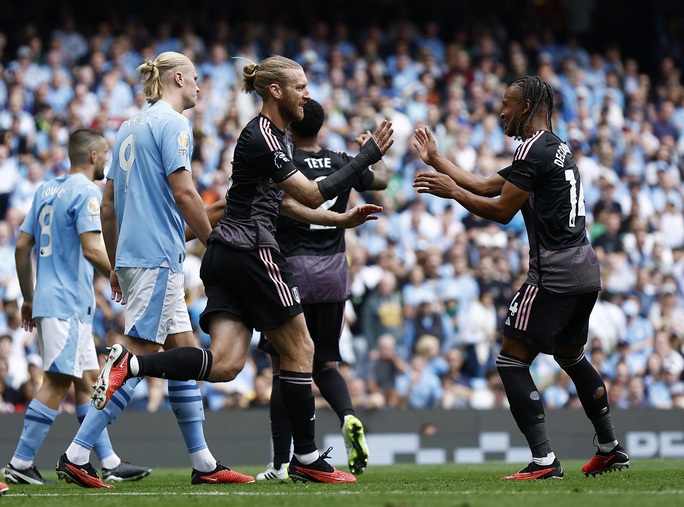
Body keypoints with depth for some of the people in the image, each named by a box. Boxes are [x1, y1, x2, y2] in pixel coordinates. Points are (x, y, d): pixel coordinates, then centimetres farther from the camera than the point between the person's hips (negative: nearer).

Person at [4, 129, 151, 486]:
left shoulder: (46, 190, 15)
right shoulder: (86, 192, -10)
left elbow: (22, 246, 16)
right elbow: (91, 249, -20)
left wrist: (28, 298, 22)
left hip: (47, 299, 9)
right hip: (68, 304, -9)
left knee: (88, 380, 11)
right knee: (57, 383, -8)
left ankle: (109, 463, 13)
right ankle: (20, 464, -9)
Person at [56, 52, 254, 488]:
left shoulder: (131, 126, 18)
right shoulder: (172, 123, -8)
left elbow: (108, 204, 20)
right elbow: (183, 192, -16)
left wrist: (116, 265, 25)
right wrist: (215, 243, -7)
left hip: (133, 256, 10)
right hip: (157, 256, -10)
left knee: (185, 352, 10)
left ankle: (204, 464, 10)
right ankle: (76, 455, -12)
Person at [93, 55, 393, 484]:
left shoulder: (281, 136, 18)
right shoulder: (260, 138, -12)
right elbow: (312, 195, -15)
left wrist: (341, 219, 22)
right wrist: (368, 156, -14)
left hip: (224, 255, 9)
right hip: (251, 251, -9)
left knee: (225, 363, -5)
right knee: (299, 350, 1)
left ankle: (130, 364, -16)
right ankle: (307, 459, 8)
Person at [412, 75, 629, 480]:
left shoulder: (534, 148, -11)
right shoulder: (559, 149, 20)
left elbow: (501, 211, -12)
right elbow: (486, 186, 23)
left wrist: (451, 191, -2)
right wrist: (435, 159, 26)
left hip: (555, 274, -10)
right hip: (586, 268, 10)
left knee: (512, 360, -6)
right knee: (571, 356, 25)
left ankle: (544, 460, -13)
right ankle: (611, 450, 29)